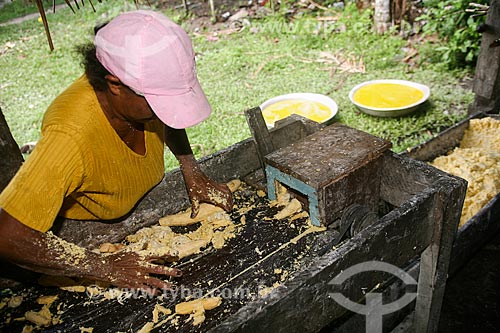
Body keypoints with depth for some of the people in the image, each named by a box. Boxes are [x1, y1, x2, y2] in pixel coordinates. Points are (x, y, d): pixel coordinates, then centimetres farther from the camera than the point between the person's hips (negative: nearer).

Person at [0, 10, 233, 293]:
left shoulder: (147, 87, -25)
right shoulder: (72, 135, -42)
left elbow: (167, 120, 0)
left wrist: (193, 174, -12)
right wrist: (106, 268, -37)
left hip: (149, 207, 5)